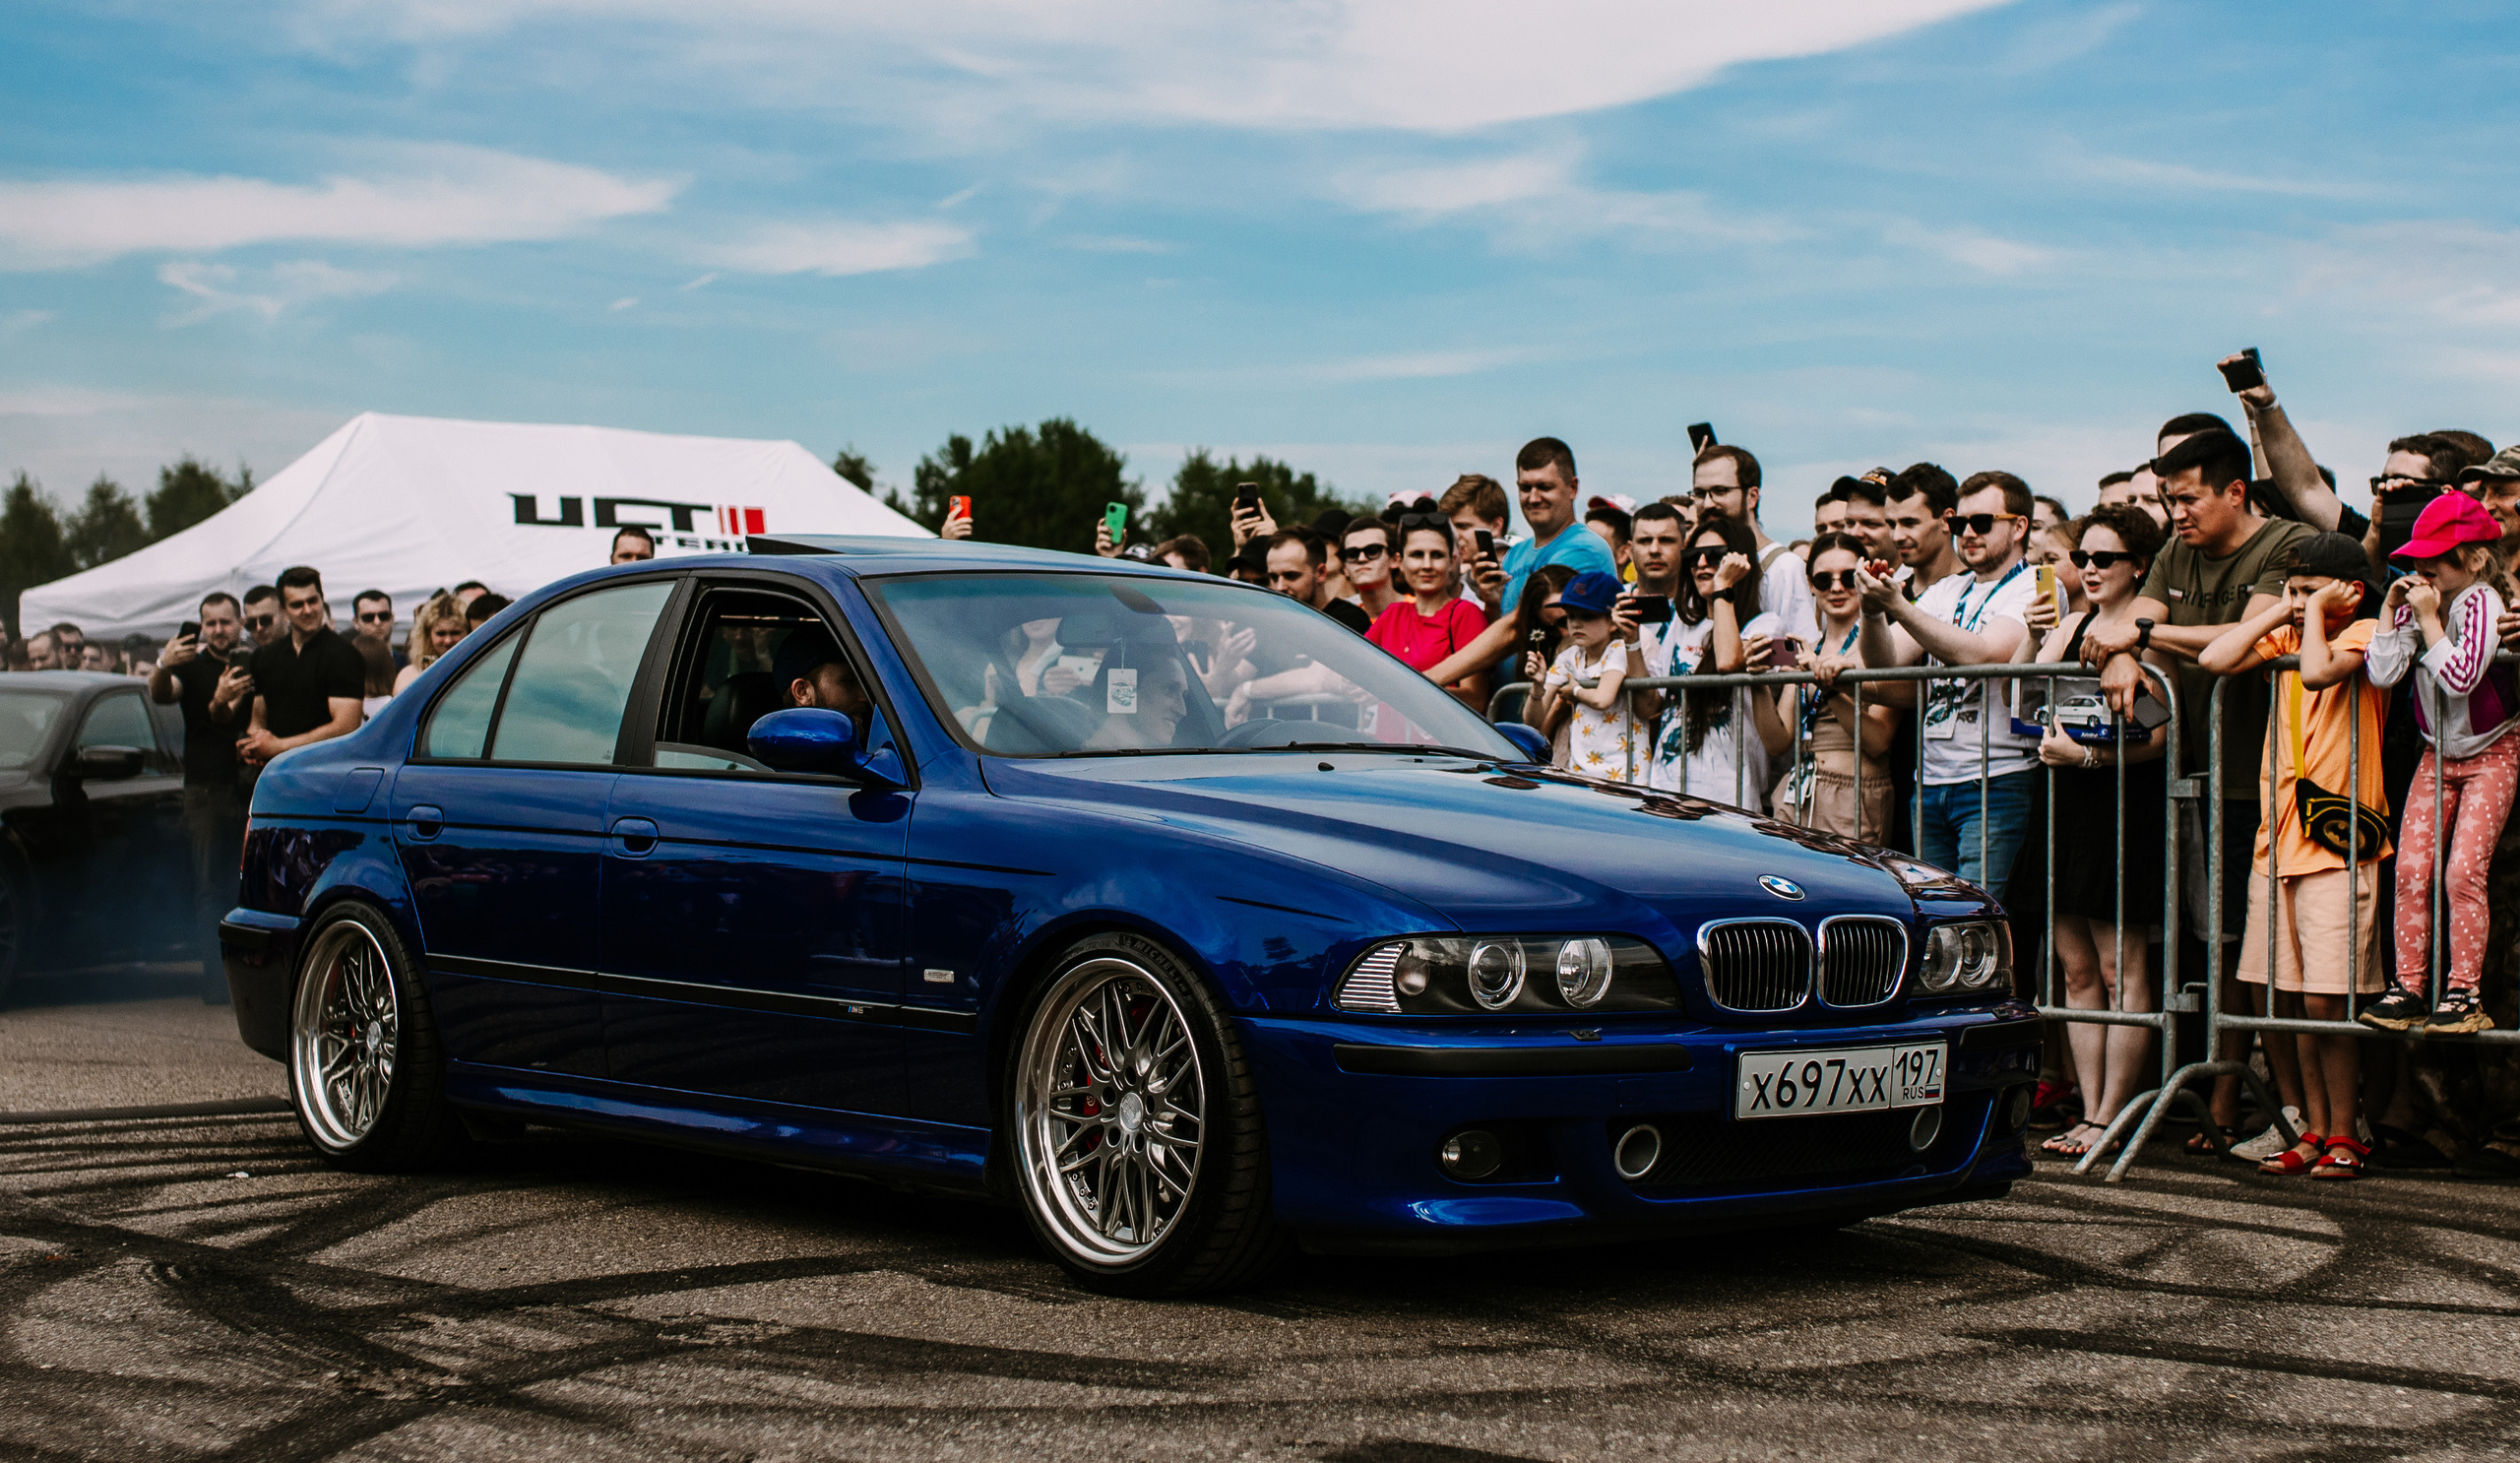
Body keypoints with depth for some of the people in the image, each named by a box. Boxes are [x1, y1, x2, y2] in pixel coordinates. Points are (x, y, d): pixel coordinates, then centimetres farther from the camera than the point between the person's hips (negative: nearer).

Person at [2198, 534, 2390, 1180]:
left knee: (2324, 999, -8)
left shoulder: (2365, 632, -3)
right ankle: (2314, 1130, 15)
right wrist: (2278, 612, 5)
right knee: (2275, 999, 5)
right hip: (2277, 838, 6)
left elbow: (2319, 670, -23)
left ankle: (2344, 1135, 5)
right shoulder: (2286, 636, 15)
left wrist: (2317, 613, -7)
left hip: (2336, 842, -6)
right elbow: (2214, 659, 1)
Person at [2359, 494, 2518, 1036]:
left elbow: (2460, 677, -31)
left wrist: (2429, 619, -28)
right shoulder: (2420, 600, -3)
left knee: (2462, 870, -13)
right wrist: (2391, 610, -14)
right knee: (2411, 869, -2)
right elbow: (2383, 673, -10)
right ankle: (2410, 988, 5)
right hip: (2438, 754, 6)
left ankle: (2464, 993, -5)